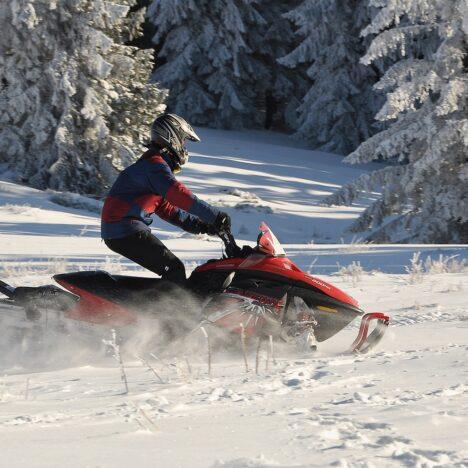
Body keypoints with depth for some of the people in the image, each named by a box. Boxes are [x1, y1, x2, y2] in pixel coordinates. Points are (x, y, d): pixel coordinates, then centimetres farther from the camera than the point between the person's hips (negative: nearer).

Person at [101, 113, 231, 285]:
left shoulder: (152, 163, 20)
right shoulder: (155, 165, -14)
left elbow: (165, 208, 23)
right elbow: (180, 196, -28)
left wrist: (198, 224, 13)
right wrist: (216, 216, -27)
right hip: (127, 230, -11)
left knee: (171, 269, 14)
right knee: (174, 269, -13)